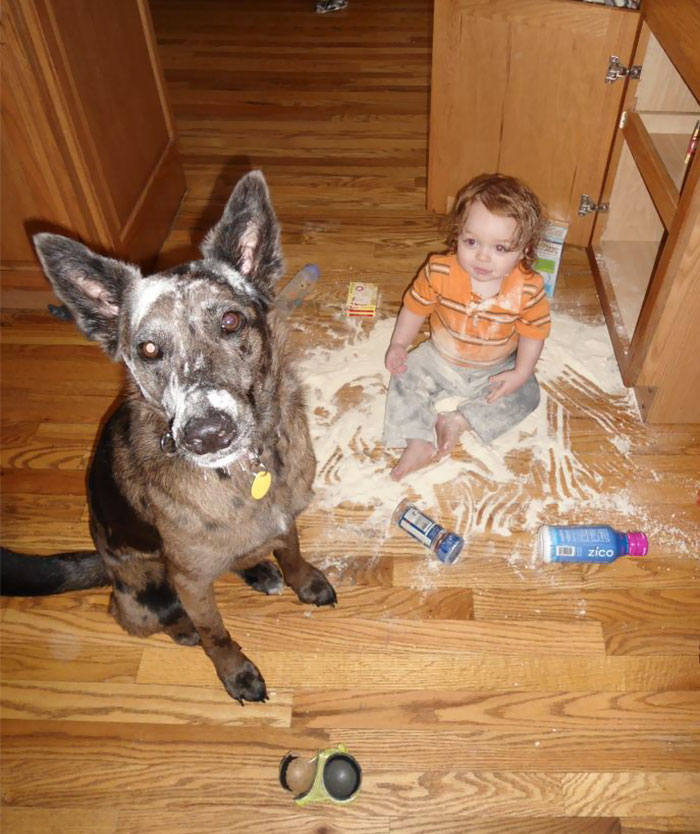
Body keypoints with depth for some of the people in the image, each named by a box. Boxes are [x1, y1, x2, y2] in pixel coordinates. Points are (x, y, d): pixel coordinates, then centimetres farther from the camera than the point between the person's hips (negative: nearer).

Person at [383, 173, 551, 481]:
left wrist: (521, 372, -16)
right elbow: (415, 306, -9)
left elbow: (534, 330, -12)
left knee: (527, 394, -12)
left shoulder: (528, 288, -26)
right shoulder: (439, 272, -25)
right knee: (405, 378, -12)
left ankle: (458, 421, -11)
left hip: (496, 369, 0)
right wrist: (399, 345, -8)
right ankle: (419, 441, -11)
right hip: (440, 359, 0)